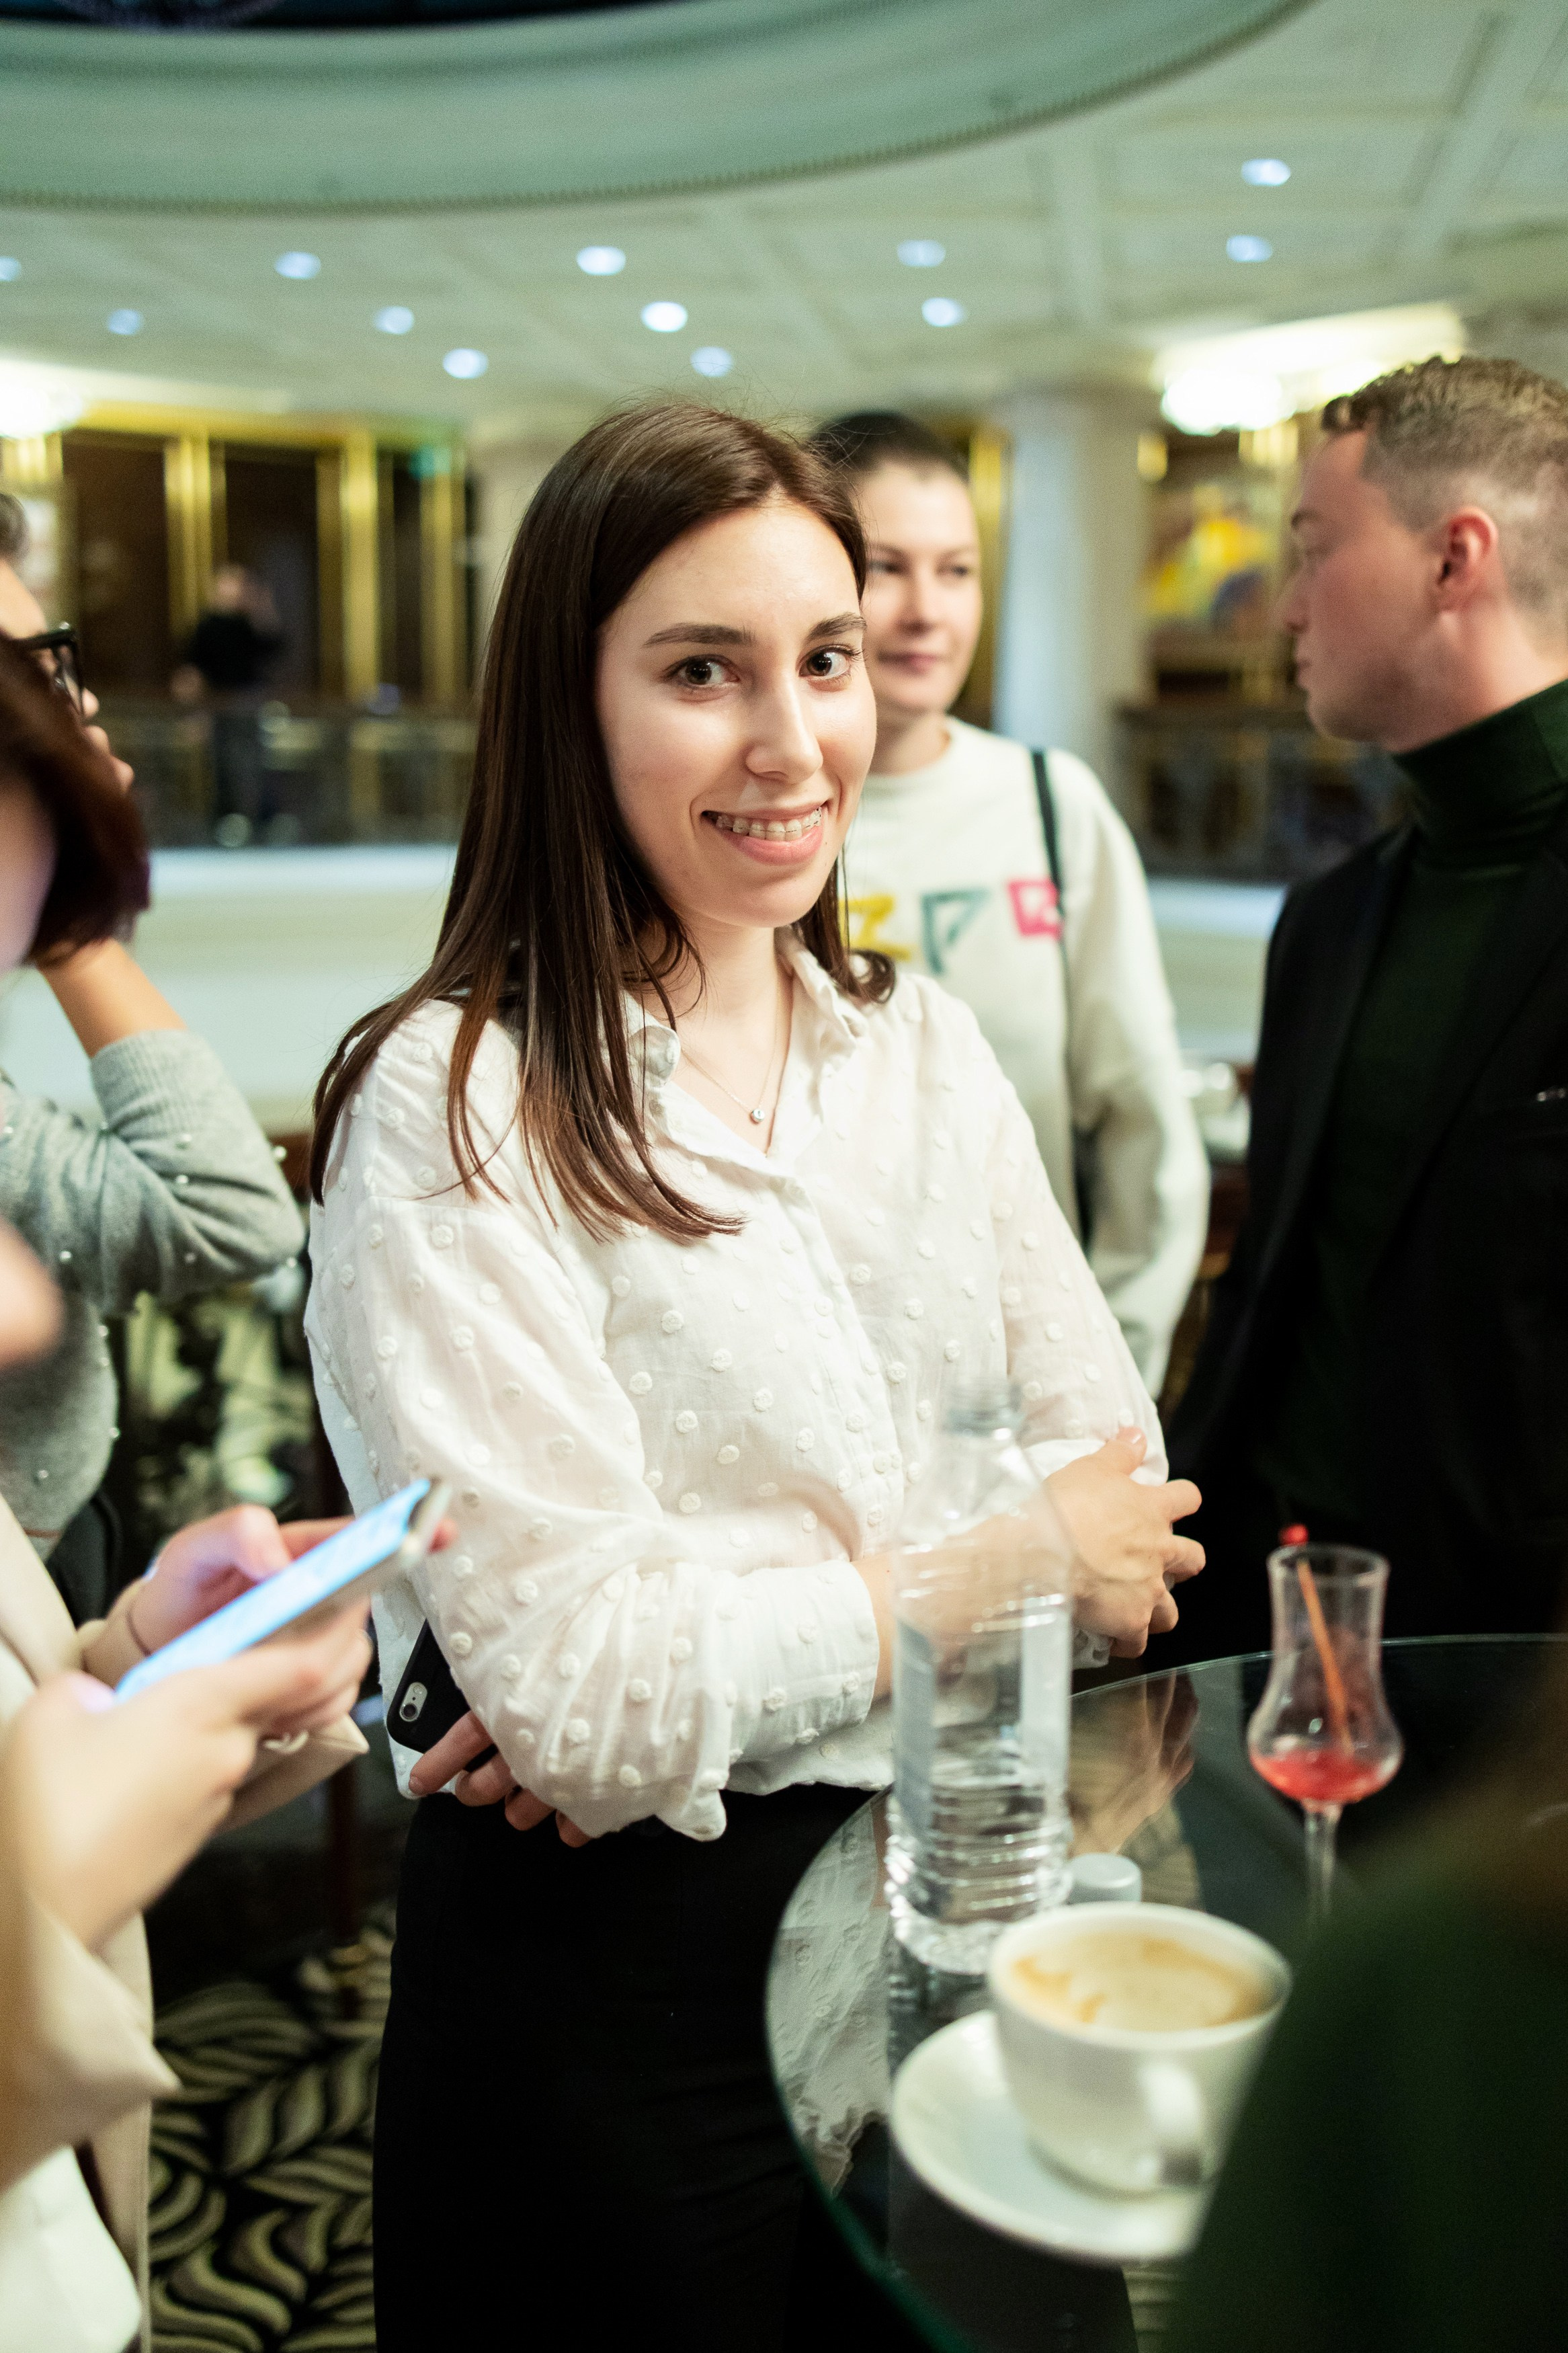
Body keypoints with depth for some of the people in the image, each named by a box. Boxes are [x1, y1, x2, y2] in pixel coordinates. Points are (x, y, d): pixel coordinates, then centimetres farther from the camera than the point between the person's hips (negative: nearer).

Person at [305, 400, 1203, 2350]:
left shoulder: (920, 1049, 2)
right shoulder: (451, 1113, -17)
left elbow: (1120, 1489, -2)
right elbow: (581, 1696, -22)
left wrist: (724, 1668, -18)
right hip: (631, 1960, -5)